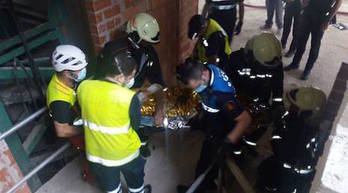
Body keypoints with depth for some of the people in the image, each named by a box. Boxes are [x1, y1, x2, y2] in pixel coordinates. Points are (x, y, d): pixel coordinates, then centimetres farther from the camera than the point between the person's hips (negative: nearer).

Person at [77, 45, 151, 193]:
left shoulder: (83, 87, -17)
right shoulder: (129, 98, -30)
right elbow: (135, 126, -13)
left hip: (96, 153, 4)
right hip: (125, 153, -3)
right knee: (135, 181, 31)